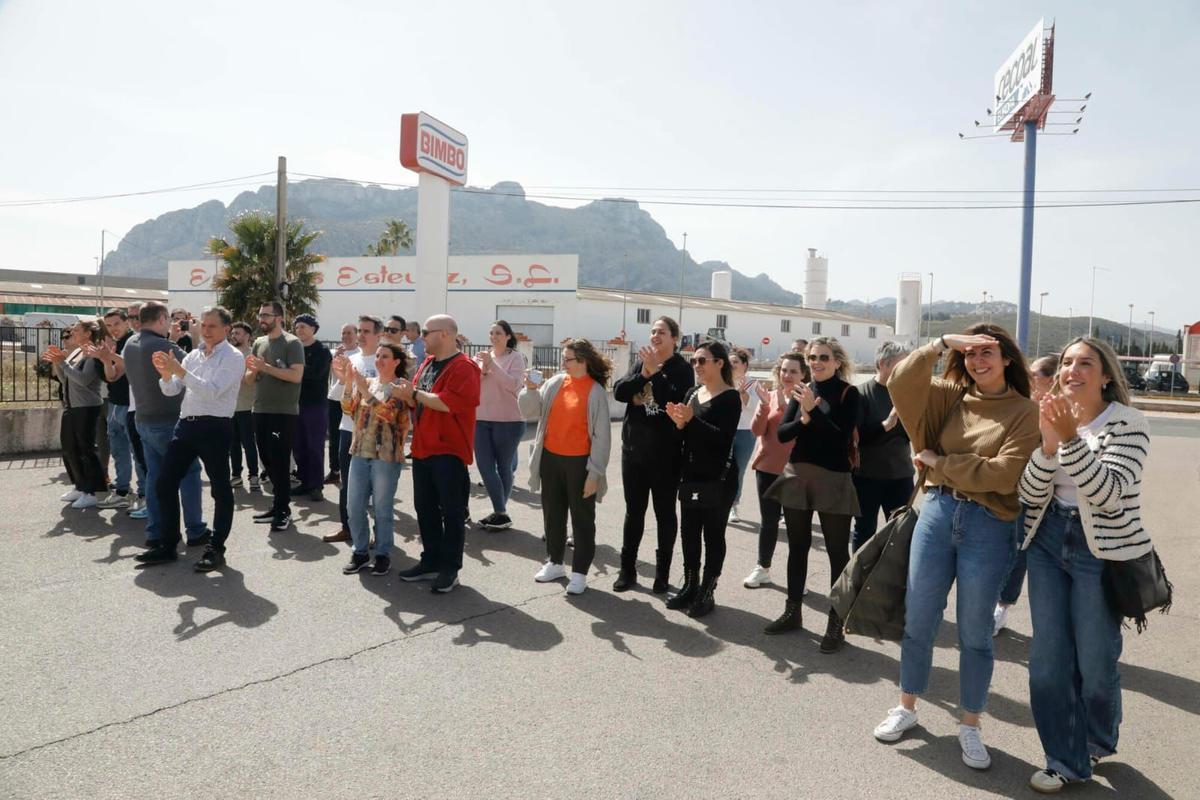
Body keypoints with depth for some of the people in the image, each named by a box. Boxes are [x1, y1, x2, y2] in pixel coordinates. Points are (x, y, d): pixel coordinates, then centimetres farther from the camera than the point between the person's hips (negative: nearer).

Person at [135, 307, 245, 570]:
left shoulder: (233, 357, -6)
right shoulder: (194, 355, 15)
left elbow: (212, 391, -19)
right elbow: (170, 390, 12)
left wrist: (180, 371, -23)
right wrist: (166, 373, -8)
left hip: (215, 427, -7)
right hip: (186, 425, 7)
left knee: (220, 489, 3)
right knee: (164, 485, 8)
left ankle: (216, 549, 14)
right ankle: (167, 546, 21)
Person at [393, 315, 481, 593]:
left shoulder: (464, 367, -13)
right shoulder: (427, 363, 15)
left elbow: (448, 403, -25)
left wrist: (415, 393, -14)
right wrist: (408, 395, -3)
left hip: (449, 452, -8)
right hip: (422, 449, 9)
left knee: (451, 512, 2)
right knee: (425, 508, 14)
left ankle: (450, 568, 11)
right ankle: (430, 562, 26)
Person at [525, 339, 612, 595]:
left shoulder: (596, 391, -10)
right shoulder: (555, 382, 3)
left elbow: (602, 435, -10)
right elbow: (536, 410, 4)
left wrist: (595, 472, -13)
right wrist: (531, 390, -14)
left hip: (578, 462, -5)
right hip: (551, 459, 5)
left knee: (582, 519, 6)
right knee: (552, 514, 17)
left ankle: (579, 572, 16)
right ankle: (554, 563, 33)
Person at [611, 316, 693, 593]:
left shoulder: (682, 369, -8)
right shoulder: (640, 363, 7)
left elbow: (675, 403, -23)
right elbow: (618, 392, -5)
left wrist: (654, 372, -24)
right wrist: (643, 373, -18)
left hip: (666, 454, -4)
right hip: (633, 450, 4)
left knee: (664, 513, 9)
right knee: (633, 511, 12)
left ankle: (662, 572, 20)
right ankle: (627, 569, 23)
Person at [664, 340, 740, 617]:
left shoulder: (730, 397, -10)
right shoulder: (693, 393, 12)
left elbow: (724, 438, -20)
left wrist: (692, 419, -26)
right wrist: (679, 422, -6)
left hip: (718, 479, -7)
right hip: (691, 476, 7)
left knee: (713, 535, 3)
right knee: (689, 532, 11)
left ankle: (707, 592, 12)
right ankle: (690, 586, 23)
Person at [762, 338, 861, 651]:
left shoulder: (848, 393, -5)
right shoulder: (802, 391, 7)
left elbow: (843, 437, -16)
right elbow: (782, 433, 2)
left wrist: (814, 411, -21)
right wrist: (804, 418, -15)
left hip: (833, 480, -5)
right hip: (796, 476, 5)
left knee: (837, 552, 1)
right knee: (797, 547, 14)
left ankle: (835, 624, 9)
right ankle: (792, 612, 27)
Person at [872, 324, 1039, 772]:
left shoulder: (1026, 412, -4)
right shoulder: (950, 396, 7)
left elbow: (1004, 474, -16)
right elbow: (900, 383, -7)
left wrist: (940, 462, -10)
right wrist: (942, 343, -10)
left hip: (989, 526, -3)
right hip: (938, 512, 3)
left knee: (974, 632, 9)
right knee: (917, 620, 11)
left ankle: (970, 726, 28)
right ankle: (907, 708, 30)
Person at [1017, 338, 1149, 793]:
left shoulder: (1128, 424, -9)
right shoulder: (1052, 419, 4)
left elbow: (1110, 495, -21)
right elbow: (1029, 495, -3)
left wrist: (1071, 439, -28)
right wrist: (1048, 444, -18)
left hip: (1101, 551, -4)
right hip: (1047, 542, 4)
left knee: (1095, 665, 7)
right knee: (1048, 660, 6)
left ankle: (1099, 742, 38)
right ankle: (1066, 761, 23)